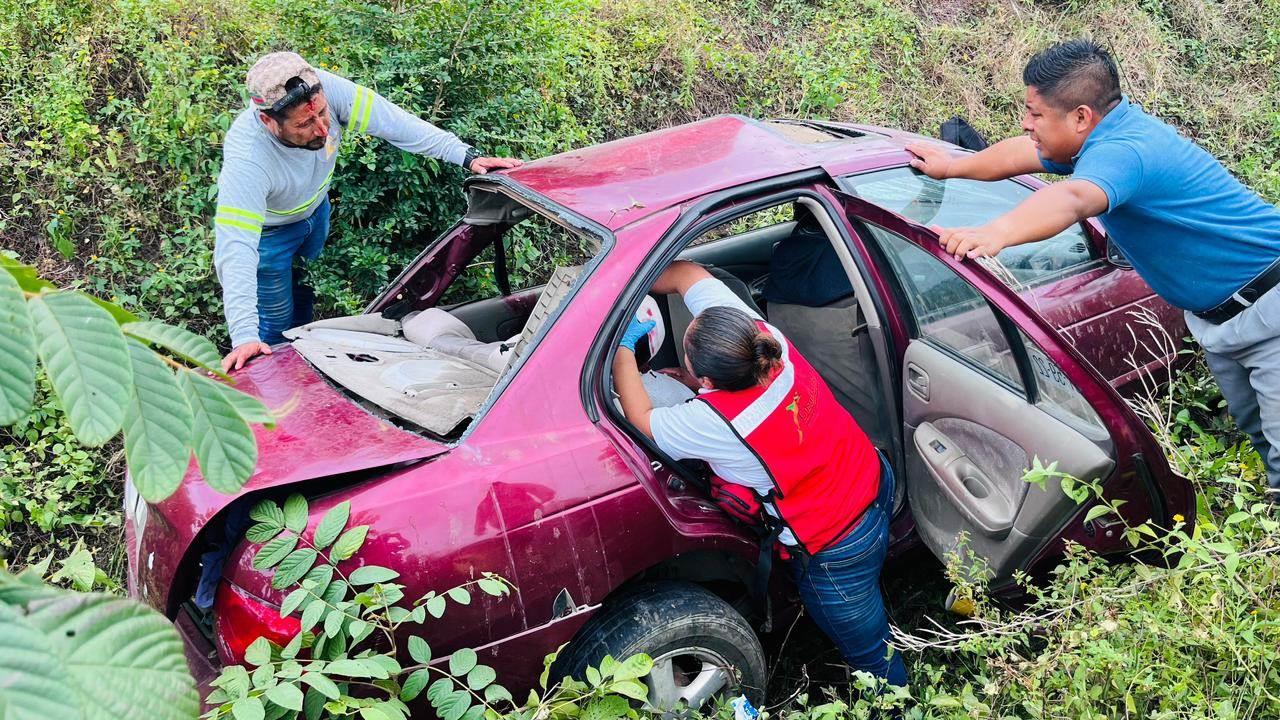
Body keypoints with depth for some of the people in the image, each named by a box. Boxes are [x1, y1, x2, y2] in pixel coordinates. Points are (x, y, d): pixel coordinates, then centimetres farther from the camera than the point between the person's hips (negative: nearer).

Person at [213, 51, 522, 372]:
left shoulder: (325, 90, -35)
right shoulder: (246, 159, -44)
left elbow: (393, 121, -29)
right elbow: (235, 249, -47)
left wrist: (467, 156, -36)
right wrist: (244, 337, -55)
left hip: (316, 210, 5)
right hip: (269, 231, -5)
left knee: (305, 298, 25)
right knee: (277, 326, 5)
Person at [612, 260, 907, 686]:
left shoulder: (715, 423, -34)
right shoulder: (758, 335, -19)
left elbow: (640, 419, -14)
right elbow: (687, 275, -6)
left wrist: (623, 347, -5)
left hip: (836, 550, -7)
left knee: (870, 655, 18)